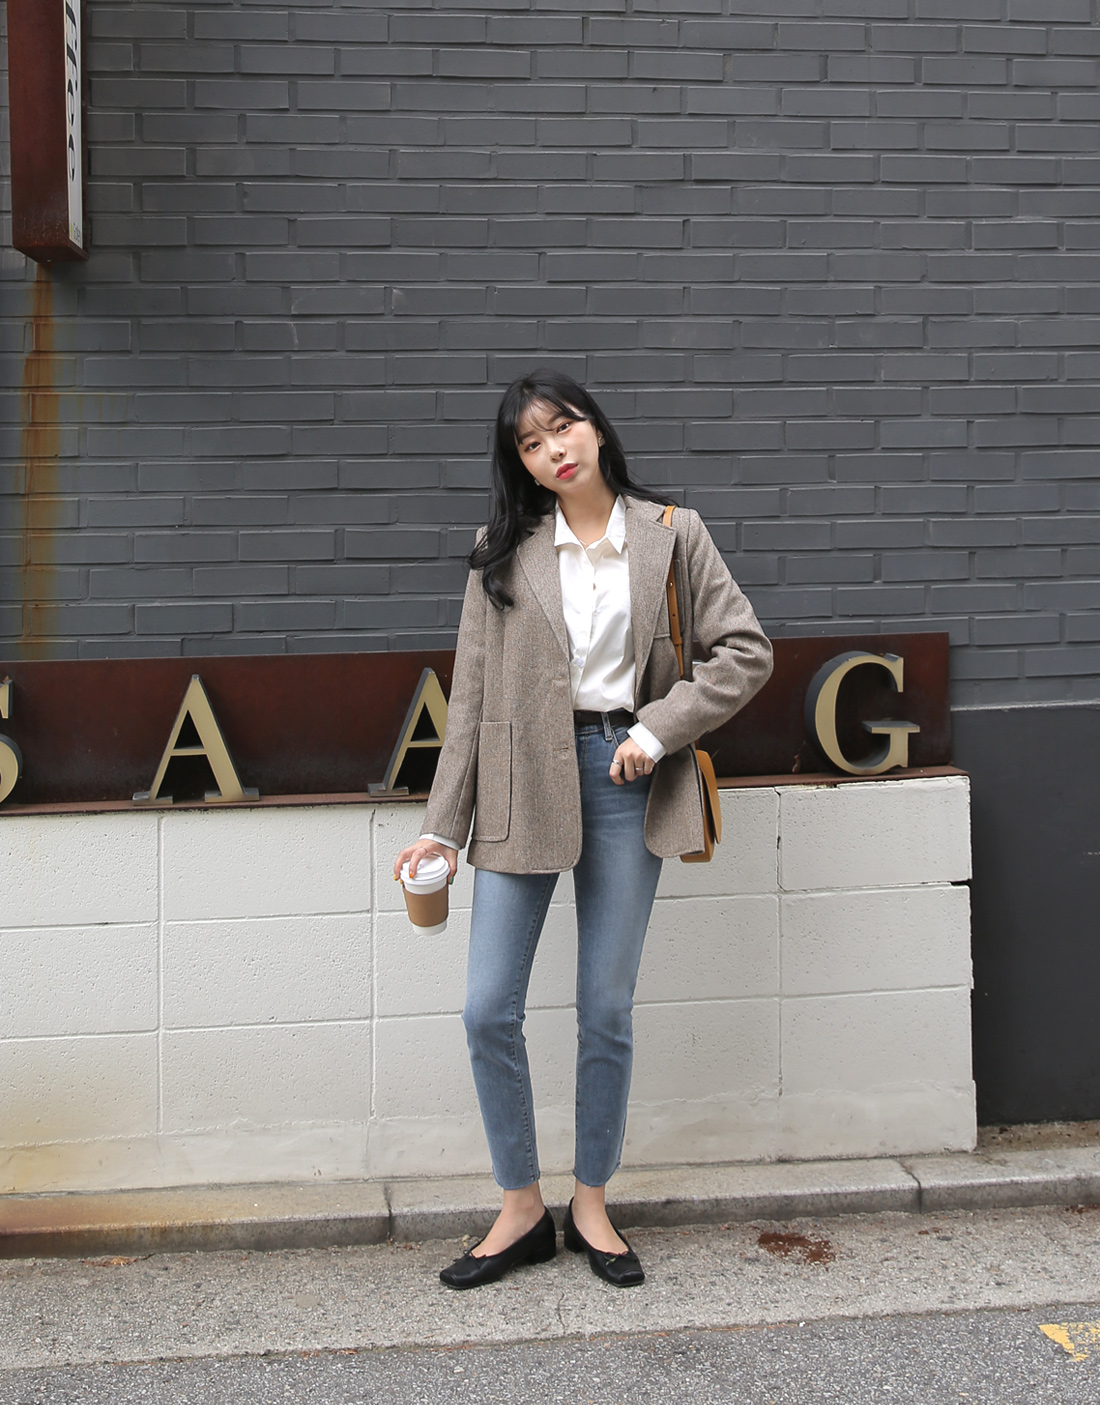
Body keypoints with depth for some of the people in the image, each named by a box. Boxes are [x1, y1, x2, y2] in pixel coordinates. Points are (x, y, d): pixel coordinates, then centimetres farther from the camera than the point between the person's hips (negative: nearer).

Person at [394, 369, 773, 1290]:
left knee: (608, 1011, 7)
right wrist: (445, 825, -1)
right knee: (488, 1009, -2)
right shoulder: (504, 551, 4)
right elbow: (472, 693, 3)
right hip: (523, 782, 1)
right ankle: (521, 1211, 17)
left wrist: (659, 728, -10)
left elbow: (747, 651, 2)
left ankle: (591, 1207, 24)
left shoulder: (671, 534, 3)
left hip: (625, 777, 0)